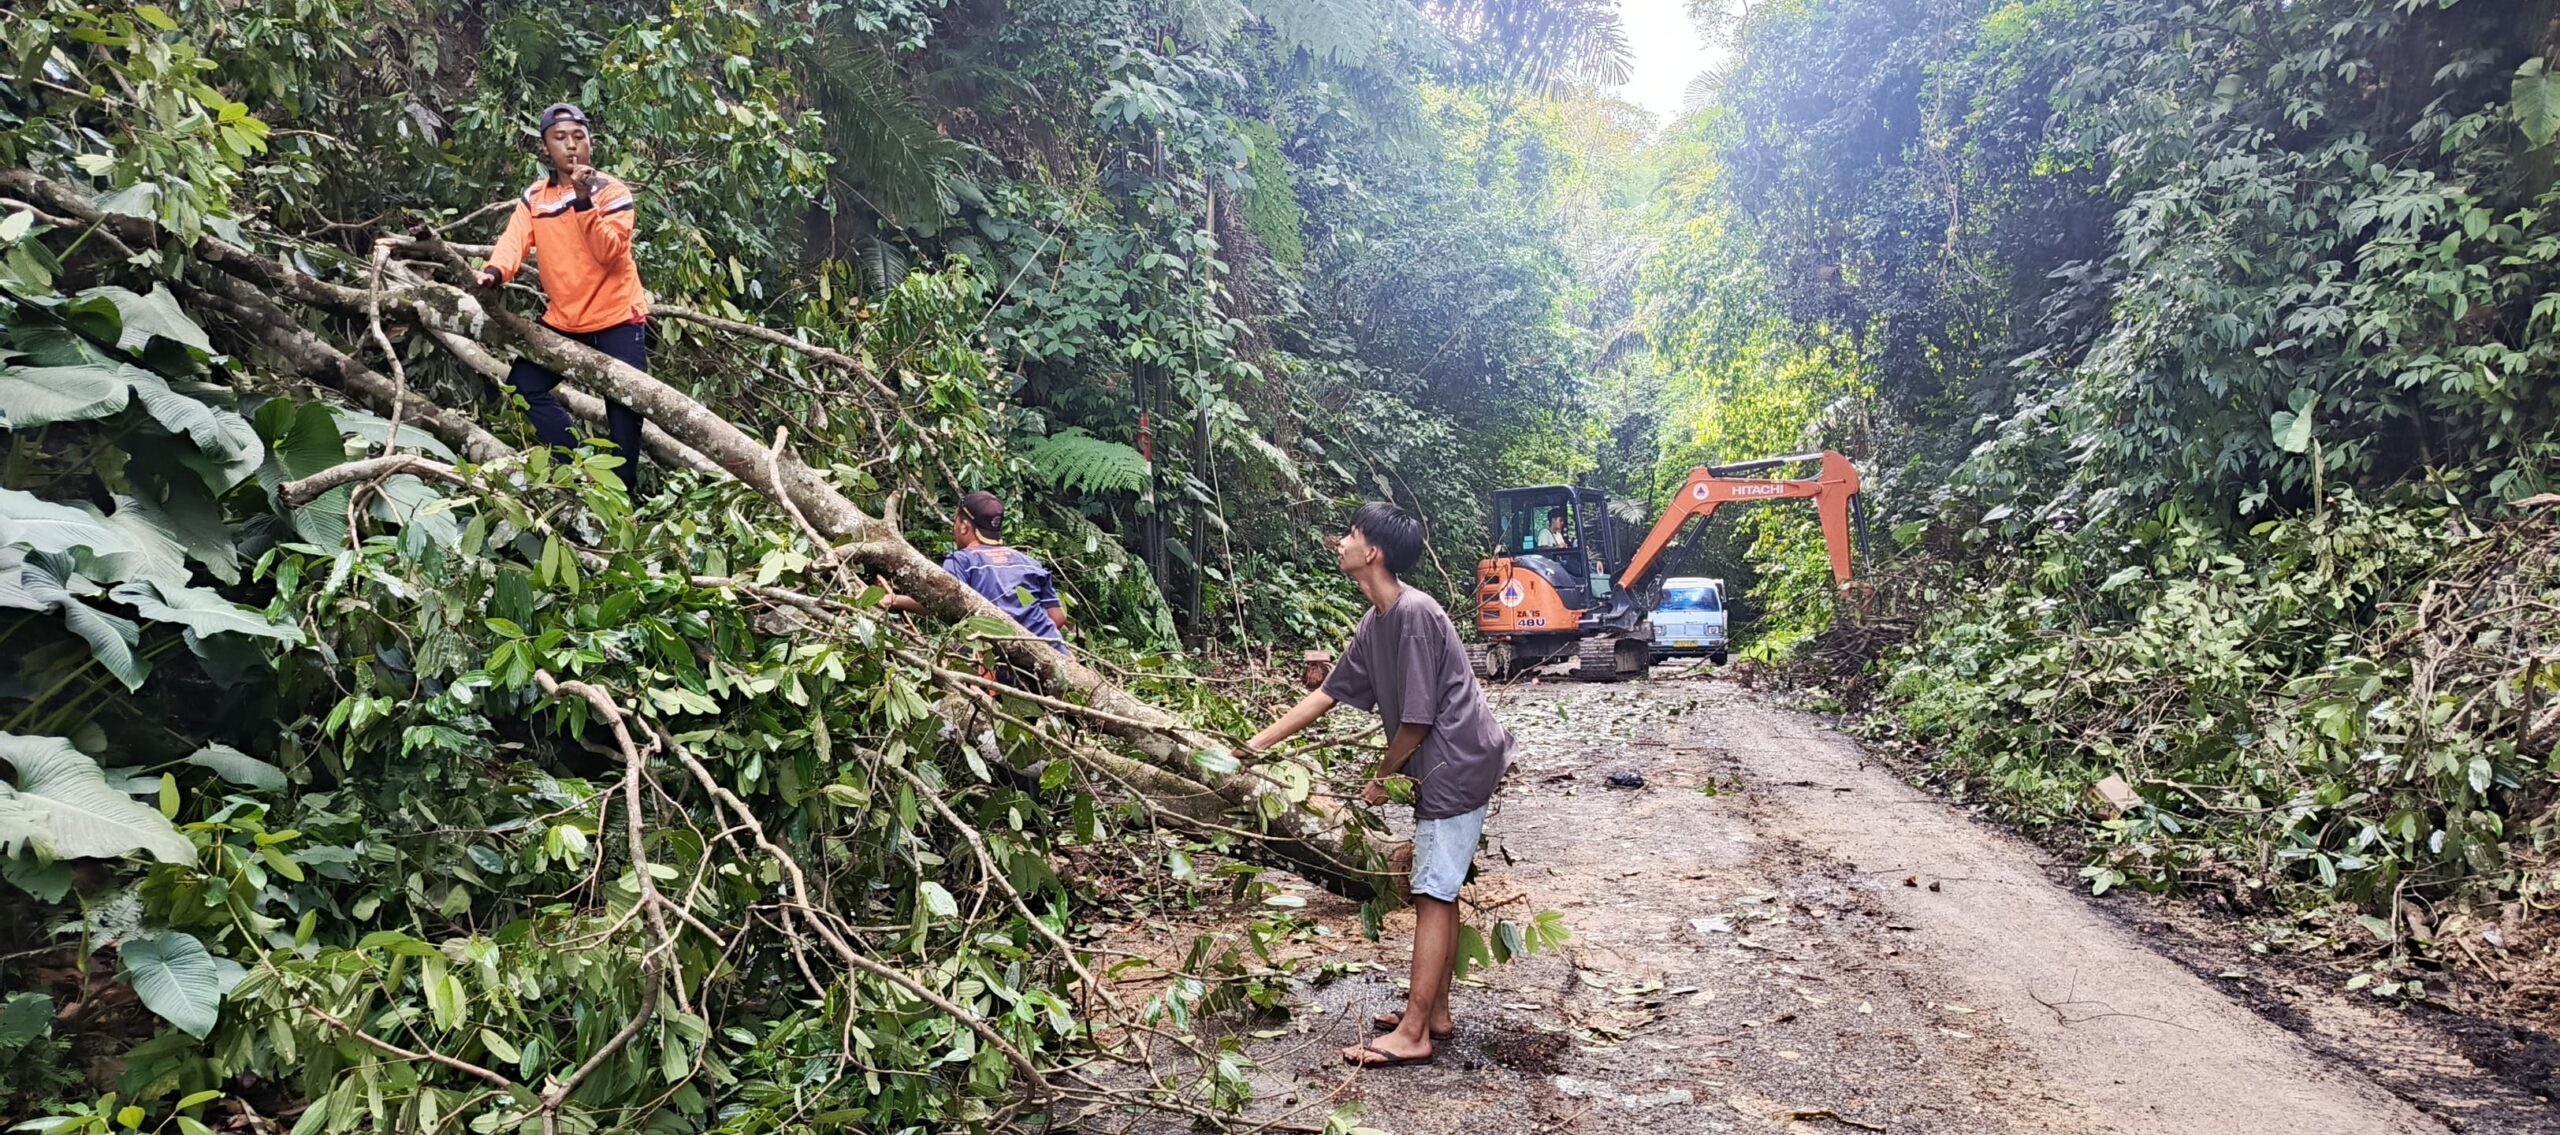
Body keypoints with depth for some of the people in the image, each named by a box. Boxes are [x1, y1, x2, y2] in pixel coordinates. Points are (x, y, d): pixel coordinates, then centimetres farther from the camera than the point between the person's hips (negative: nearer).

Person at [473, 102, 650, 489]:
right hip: (563, 319, 5)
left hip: (617, 318, -5)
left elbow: (610, 252, -21)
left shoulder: (612, 190, -7)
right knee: (523, 385, -1)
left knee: (623, 407, -4)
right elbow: (515, 240, -8)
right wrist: (495, 271, -28)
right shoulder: (534, 196, 6)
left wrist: (585, 202, -31)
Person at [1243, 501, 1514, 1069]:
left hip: (1456, 766, -10)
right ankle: (1433, 1013, 25)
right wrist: (1260, 742, 16)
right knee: (1438, 893, 15)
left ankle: (1412, 1035, -2)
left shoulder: (1414, 614, -22)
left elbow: (1418, 718, -20)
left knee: (1433, 895, -7)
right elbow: (1327, 694, 15)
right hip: (1441, 770, 10)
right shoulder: (1374, 625, 8)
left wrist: (1383, 777, -5)